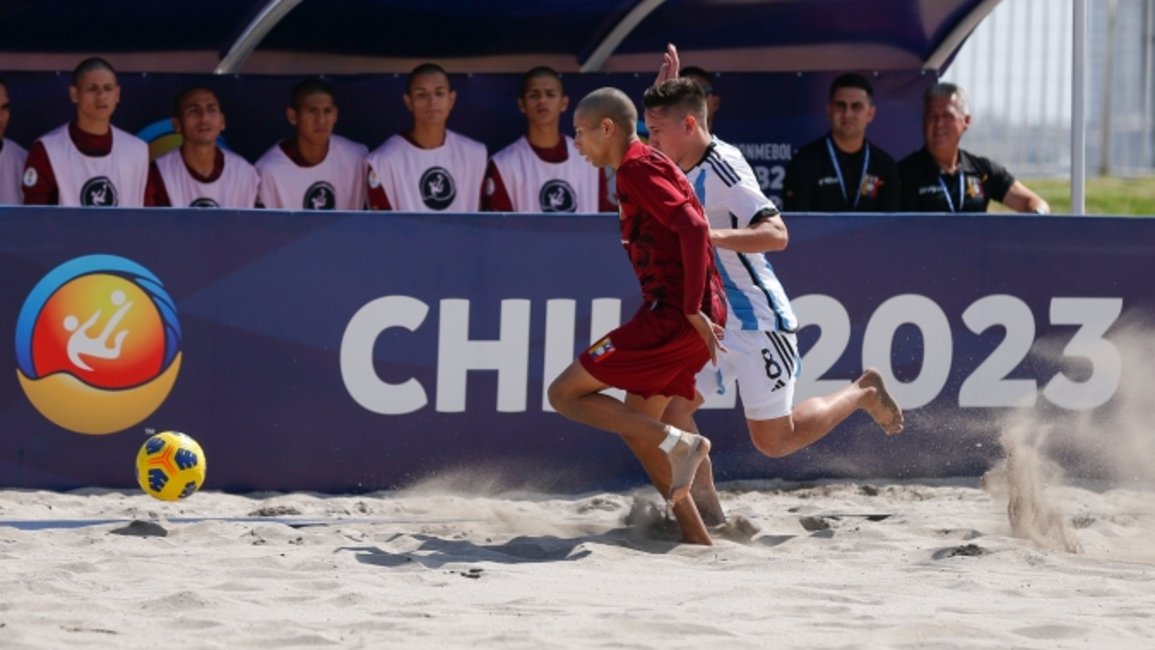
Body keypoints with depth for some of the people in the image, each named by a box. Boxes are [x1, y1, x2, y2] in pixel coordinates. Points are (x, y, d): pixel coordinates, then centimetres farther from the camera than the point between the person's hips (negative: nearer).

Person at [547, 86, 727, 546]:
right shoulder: (645, 163, 19)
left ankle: (677, 443, -15)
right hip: (684, 317, 10)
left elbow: (693, 228, -22)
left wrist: (693, 310, -25)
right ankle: (695, 535, 15)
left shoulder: (636, 168, -10)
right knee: (635, 428, 18)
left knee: (565, 393, -5)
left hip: (673, 316, -10)